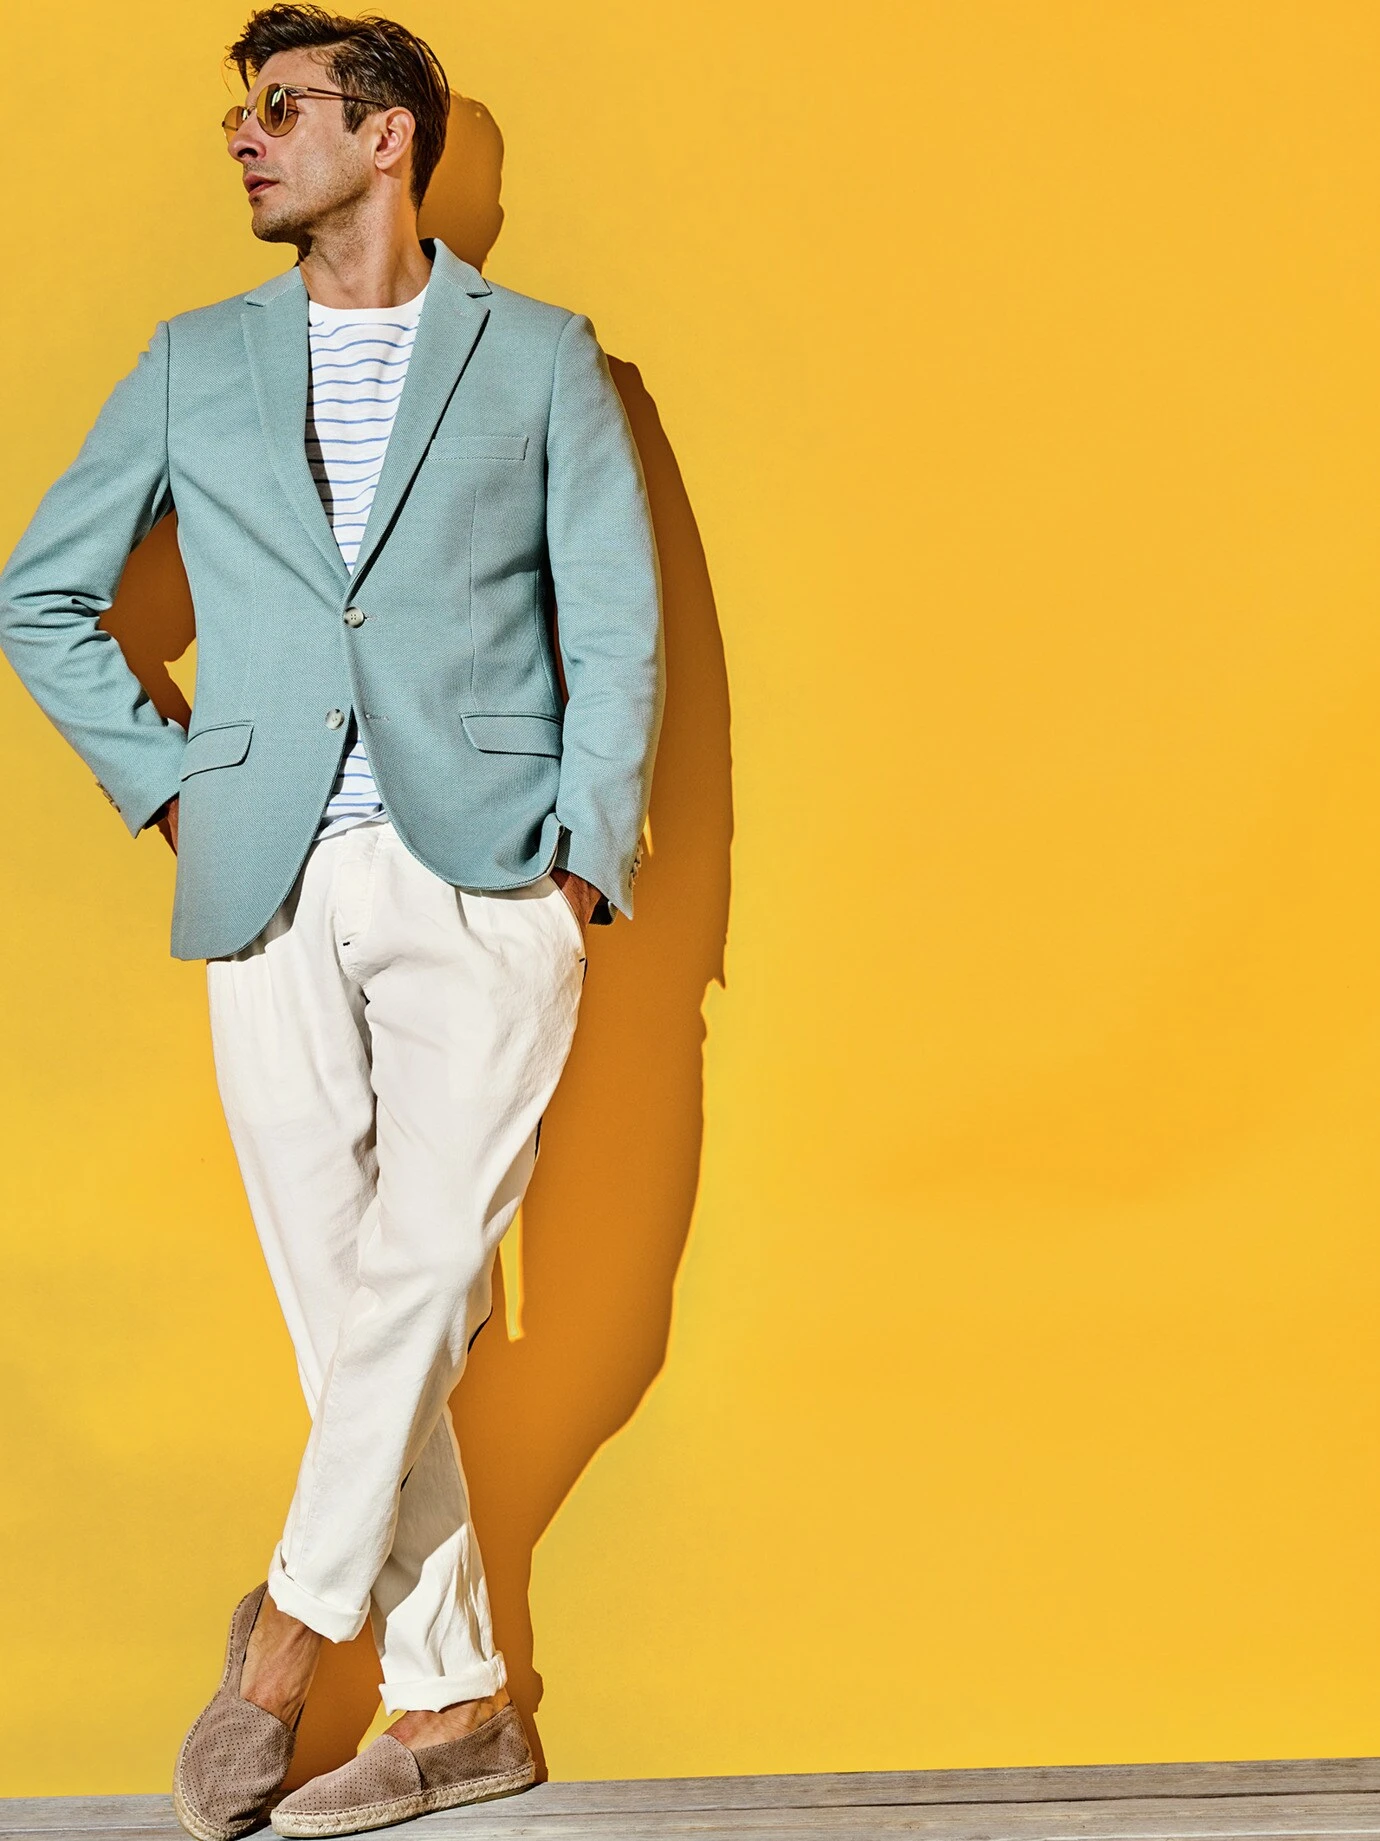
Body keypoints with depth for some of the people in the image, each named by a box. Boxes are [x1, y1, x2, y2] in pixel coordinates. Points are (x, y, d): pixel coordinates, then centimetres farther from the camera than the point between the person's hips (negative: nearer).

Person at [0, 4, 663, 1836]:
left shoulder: (541, 360, 9)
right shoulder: (195, 366, 15)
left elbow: (618, 630, 6)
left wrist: (582, 860, -3)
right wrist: (163, 780, 9)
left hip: (479, 883, -2)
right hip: (274, 897, 3)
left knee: (419, 1269, -13)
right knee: (341, 1302, 2)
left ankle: (293, 1622, 6)